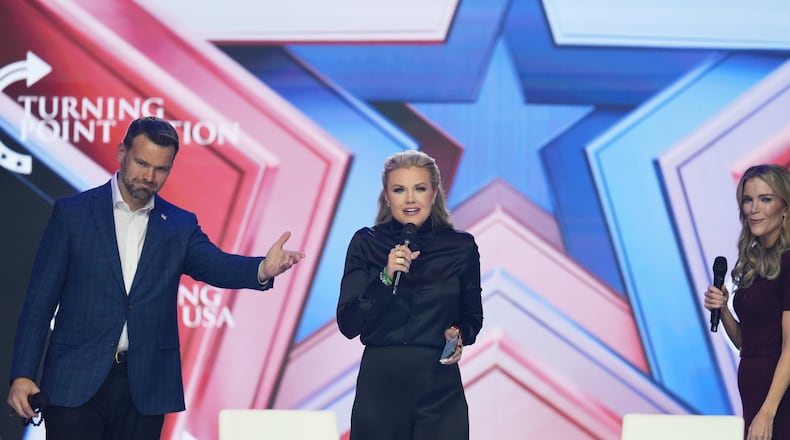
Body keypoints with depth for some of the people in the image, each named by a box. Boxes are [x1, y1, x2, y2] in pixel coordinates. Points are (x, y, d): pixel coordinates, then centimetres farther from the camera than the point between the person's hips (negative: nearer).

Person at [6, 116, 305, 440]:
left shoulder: (180, 225, 9)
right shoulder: (72, 213, 2)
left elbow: (216, 265, -9)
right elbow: (40, 299, 1)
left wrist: (263, 269, -33)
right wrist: (22, 375, -7)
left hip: (145, 387, 2)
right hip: (76, 381, -2)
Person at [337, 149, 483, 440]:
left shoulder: (461, 246, 1)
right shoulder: (366, 244, -1)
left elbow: (472, 316, 12)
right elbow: (348, 325, -6)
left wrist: (459, 335, -9)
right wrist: (386, 277, -18)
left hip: (439, 386, 0)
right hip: (379, 383, 0)